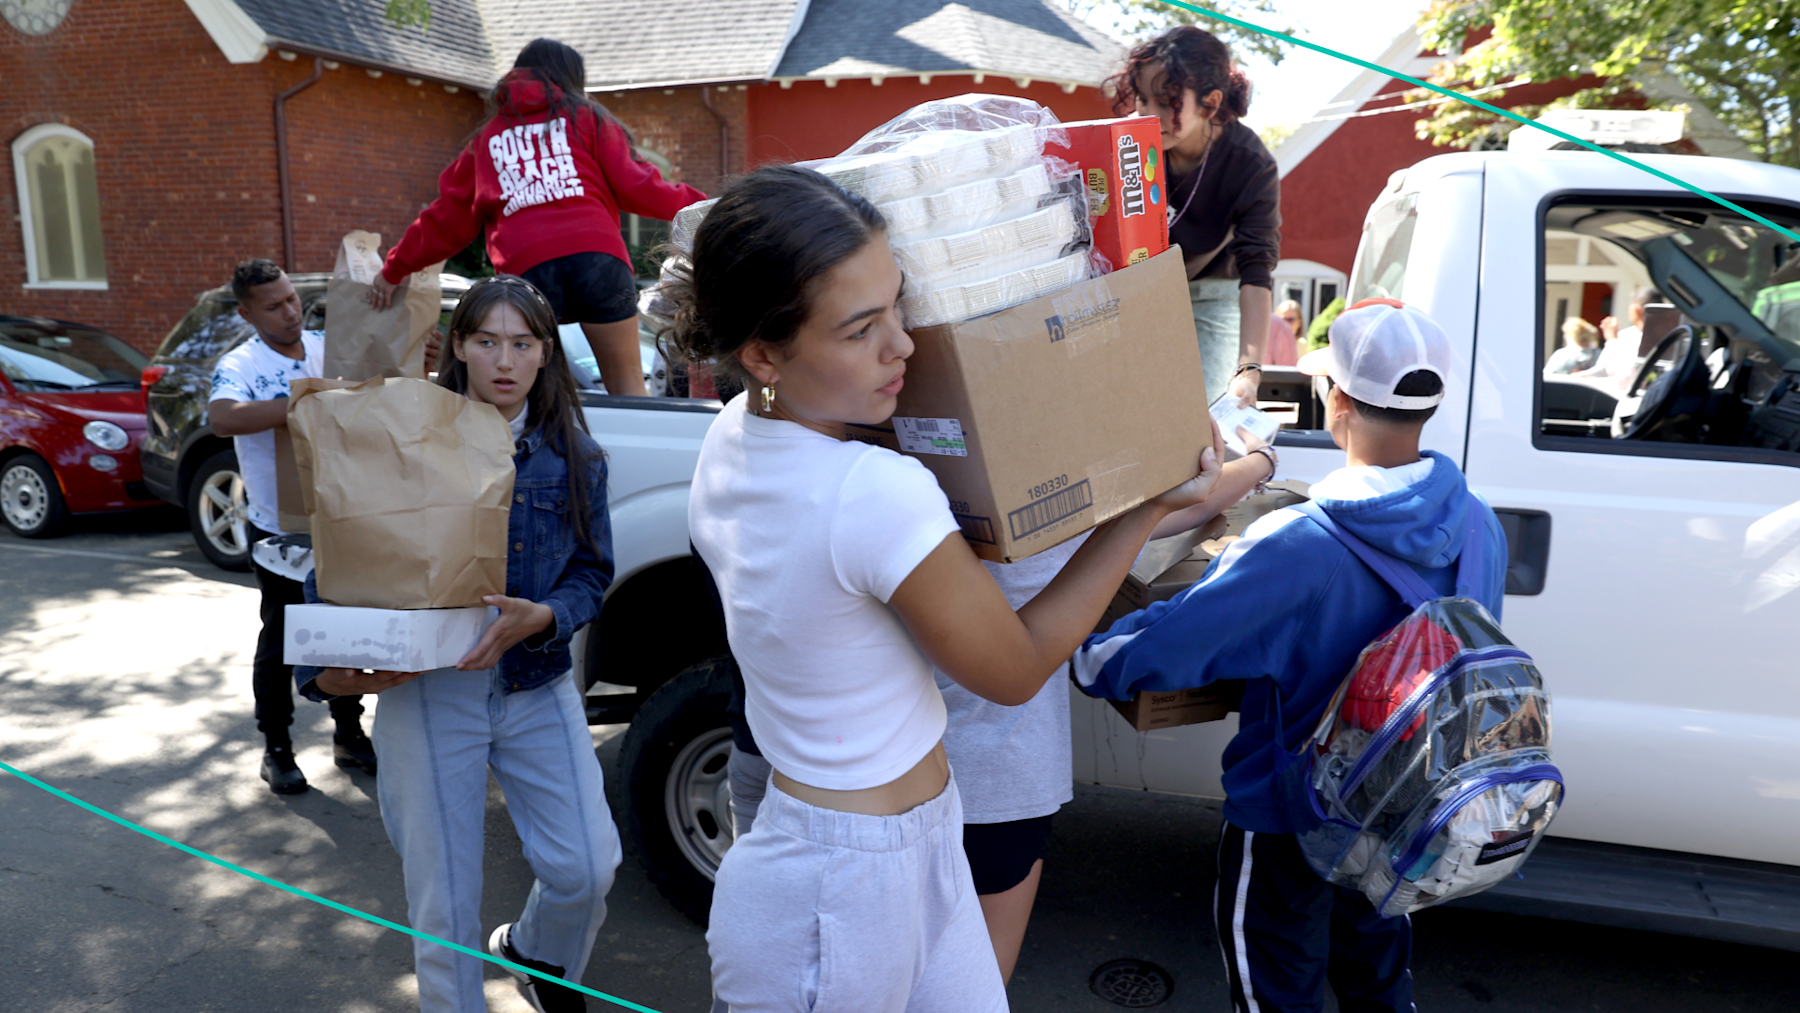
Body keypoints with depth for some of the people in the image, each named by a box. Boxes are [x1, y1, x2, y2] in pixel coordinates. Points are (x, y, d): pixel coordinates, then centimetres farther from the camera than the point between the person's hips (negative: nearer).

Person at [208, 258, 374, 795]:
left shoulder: (329, 347, 1)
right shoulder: (241, 366, -14)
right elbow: (221, 417, -35)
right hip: (279, 529, -4)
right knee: (282, 638, 6)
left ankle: (349, 735, 28)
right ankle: (277, 750, 21)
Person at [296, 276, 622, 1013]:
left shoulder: (574, 456, 3)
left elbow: (592, 571, 4)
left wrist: (540, 617, -17)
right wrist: (324, 669, -15)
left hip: (538, 685, 2)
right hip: (426, 689, -2)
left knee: (585, 867, -1)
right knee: (444, 900, 5)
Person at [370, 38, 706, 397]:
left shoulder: (487, 137, 26)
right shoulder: (587, 116, 19)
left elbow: (449, 217, 27)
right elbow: (633, 185, 11)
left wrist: (395, 269, 37)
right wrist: (697, 205, 24)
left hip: (525, 265, 2)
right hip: (596, 254, -2)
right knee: (627, 385, 4)